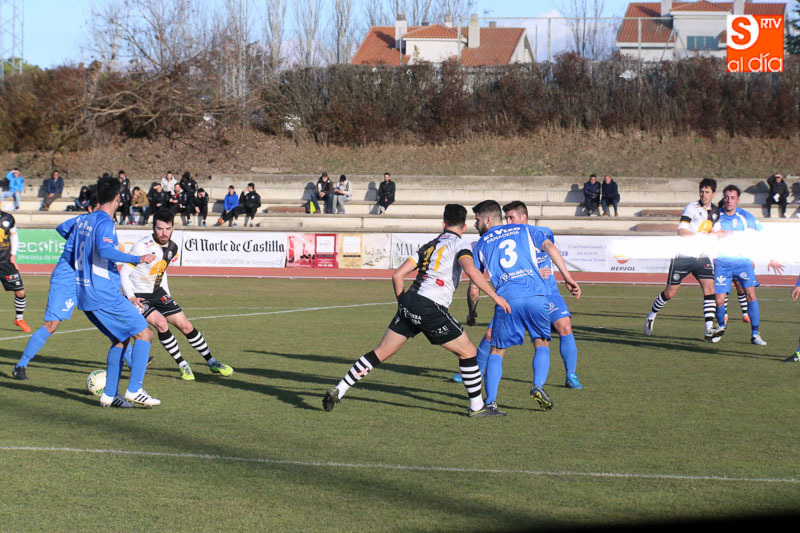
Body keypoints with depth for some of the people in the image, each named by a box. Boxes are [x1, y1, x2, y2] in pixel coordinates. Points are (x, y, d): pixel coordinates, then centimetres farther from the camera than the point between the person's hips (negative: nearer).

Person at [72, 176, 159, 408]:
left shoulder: (83, 221, 14)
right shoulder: (104, 223, -13)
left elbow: (73, 254, 24)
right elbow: (104, 250, -31)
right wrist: (138, 259, -30)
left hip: (84, 295, 9)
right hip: (104, 295, -9)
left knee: (120, 338, 19)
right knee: (144, 333, -3)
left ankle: (109, 394, 13)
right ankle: (134, 390, -11)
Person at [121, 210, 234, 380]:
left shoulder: (172, 248, 1)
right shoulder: (142, 246, -22)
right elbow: (124, 273, -19)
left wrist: (167, 295, 16)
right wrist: (131, 298, -30)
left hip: (158, 293, 7)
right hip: (138, 297, -7)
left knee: (186, 326, 4)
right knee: (161, 323, -28)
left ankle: (212, 363, 19)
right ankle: (182, 366, -13)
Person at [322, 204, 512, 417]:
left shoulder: (428, 246, 21)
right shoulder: (459, 244, 3)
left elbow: (397, 275, 17)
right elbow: (471, 271, -17)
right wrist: (495, 296, -14)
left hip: (408, 303, 6)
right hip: (430, 308, -6)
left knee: (380, 353, 12)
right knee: (468, 352, 8)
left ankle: (338, 391, 10)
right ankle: (477, 406, 11)